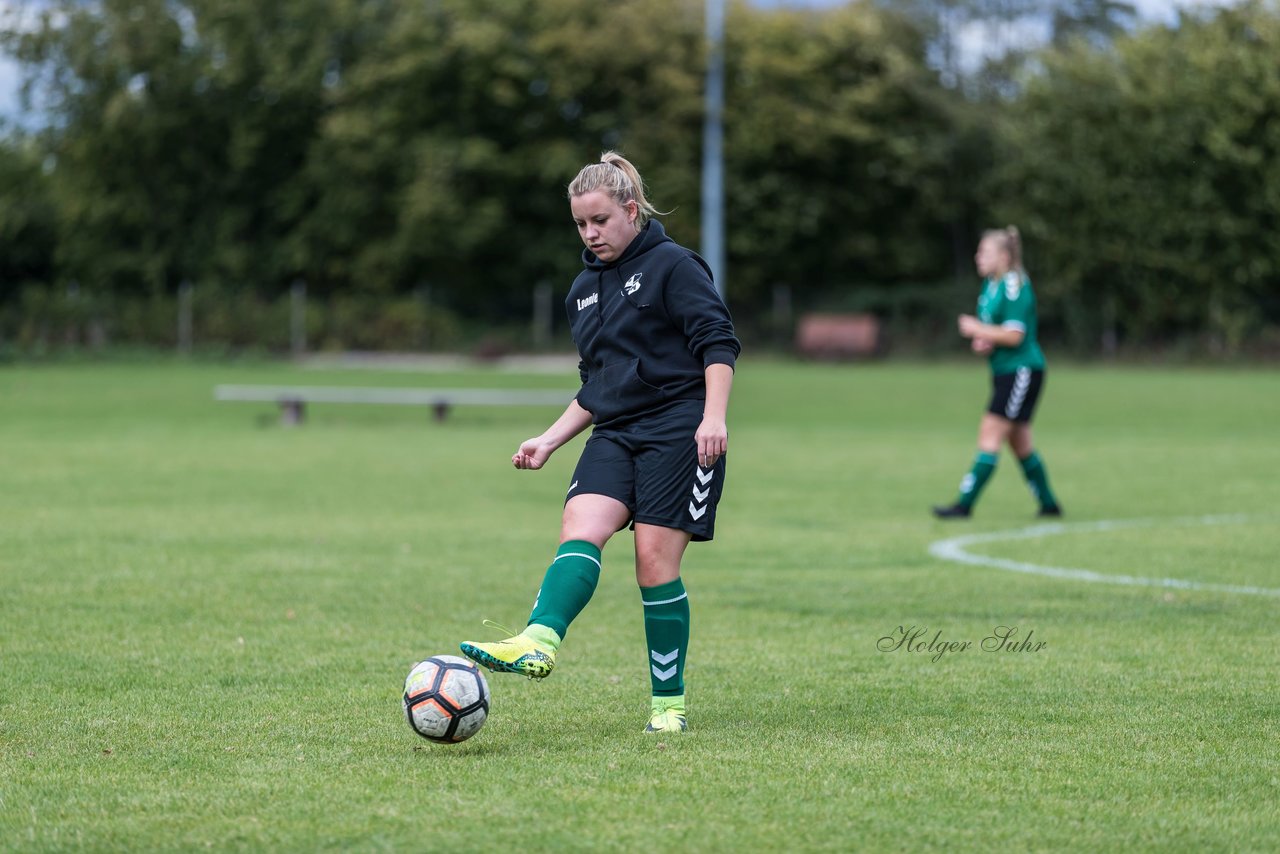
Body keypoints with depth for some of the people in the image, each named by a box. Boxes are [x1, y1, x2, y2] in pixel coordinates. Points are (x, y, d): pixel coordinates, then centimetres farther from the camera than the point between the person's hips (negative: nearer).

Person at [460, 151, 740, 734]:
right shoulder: (583, 291, 20)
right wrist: (549, 441, 17)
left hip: (679, 430, -6)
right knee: (580, 529, -20)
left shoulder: (672, 265, -2)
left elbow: (718, 343, -9)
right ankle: (538, 644, -43)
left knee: (655, 559, -10)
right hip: (615, 435, 6)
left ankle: (669, 703, 0)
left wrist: (713, 417, -22)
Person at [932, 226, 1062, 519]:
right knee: (1020, 443, 13)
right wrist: (983, 342, 2)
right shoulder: (991, 285, 13)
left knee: (990, 435, -12)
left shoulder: (1014, 286, -16)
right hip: (1005, 372, 10)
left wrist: (977, 330, -12)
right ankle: (1049, 504, 22)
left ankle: (965, 504, -14)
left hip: (1021, 371, -10)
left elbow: (1014, 335, -22)